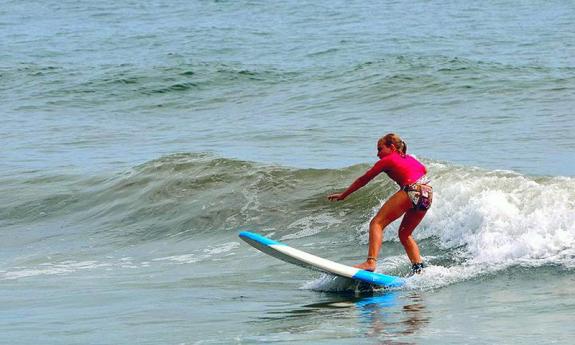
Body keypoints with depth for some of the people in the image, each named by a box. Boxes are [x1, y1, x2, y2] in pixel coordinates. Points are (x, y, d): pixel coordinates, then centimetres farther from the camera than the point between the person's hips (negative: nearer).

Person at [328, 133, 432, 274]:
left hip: (411, 191, -8)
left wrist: (343, 195, 23)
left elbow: (364, 179, 16)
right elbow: (424, 170, 44)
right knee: (404, 234, 23)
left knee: (377, 223, -6)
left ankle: (371, 262, -22)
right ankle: (418, 268, 13)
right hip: (428, 194, 8)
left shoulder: (387, 160, 9)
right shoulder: (409, 158, 27)